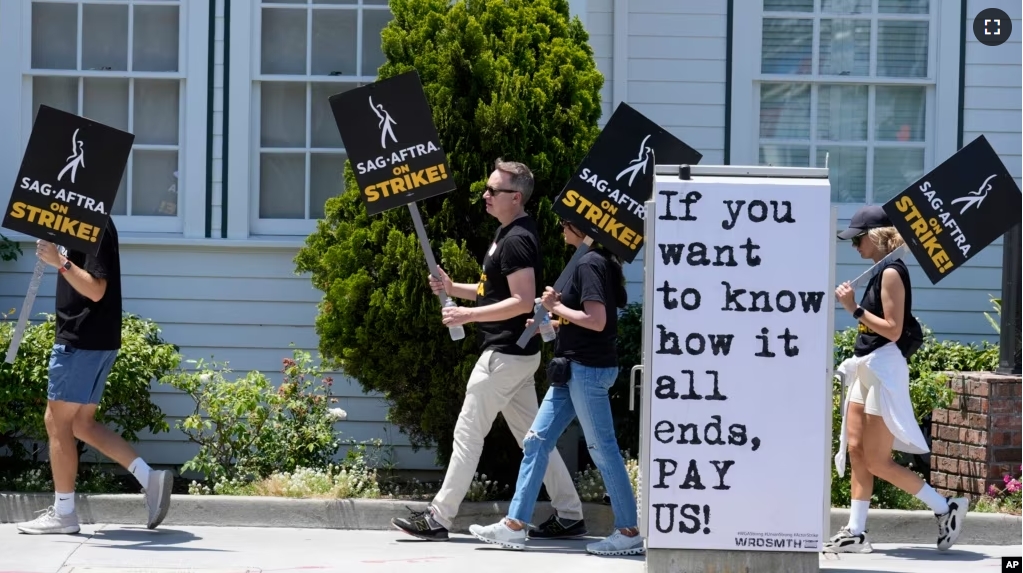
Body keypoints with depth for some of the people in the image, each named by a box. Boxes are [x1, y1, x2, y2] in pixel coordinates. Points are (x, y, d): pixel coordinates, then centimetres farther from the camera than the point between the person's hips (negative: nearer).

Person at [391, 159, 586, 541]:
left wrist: (468, 315, -23)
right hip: (518, 353, 11)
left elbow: (523, 301, -25)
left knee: (468, 432, -6)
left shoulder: (516, 240, -17)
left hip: (505, 354, -11)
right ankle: (570, 516, 14)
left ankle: (438, 518, -2)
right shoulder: (508, 234, 15)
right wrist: (453, 289, 9)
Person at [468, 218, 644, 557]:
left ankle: (629, 532, 4)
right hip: (574, 370, 11)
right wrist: (553, 323, 13)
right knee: (537, 441, 8)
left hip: (588, 370, -11)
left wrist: (557, 307, -12)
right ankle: (515, 525, 9)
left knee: (602, 450, -4)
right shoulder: (597, 263, 14)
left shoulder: (590, 265, -15)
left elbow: (596, 321, -24)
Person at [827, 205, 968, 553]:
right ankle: (856, 533, 9)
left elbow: (893, 329, -21)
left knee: (877, 461, -6)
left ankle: (945, 508, 3)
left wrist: (855, 308, -21)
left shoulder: (891, 273, -15)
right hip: (867, 371, 10)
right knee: (856, 450, 6)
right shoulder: (881, 273, 13)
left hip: (884, 372, -10)